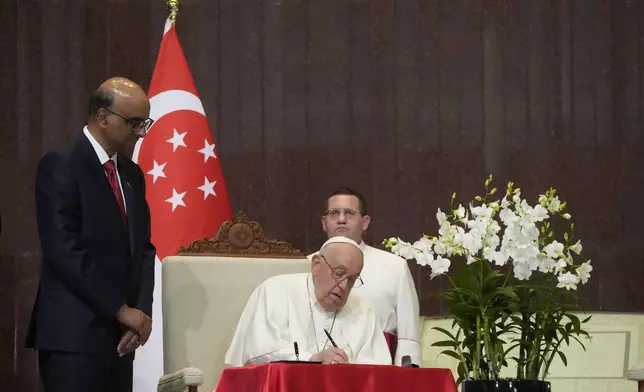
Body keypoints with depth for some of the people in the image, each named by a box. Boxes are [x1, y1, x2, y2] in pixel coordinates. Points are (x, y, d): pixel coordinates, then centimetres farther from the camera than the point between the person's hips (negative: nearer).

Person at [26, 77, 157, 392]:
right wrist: (121, 310, -13)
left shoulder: (131, 174, 17)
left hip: (118, 333, 7)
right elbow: (64, 251, -15)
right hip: (74, 333, -7)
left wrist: (141, 310, 0)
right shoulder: (60, 167, -7)